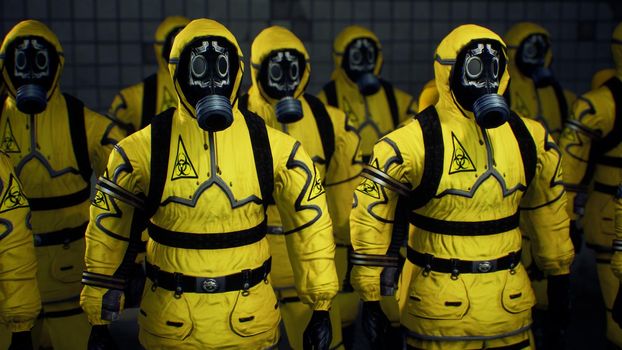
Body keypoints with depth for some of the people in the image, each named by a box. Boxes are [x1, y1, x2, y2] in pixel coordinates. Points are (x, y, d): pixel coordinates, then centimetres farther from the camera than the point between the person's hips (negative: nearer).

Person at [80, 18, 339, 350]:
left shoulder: (272, 146, -5)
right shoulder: (142, 149, -7)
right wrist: (99, 321, 5)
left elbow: (311, 222, 2)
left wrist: (321, 307, 4)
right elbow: (107, 232, 1)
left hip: (251, 323, 1)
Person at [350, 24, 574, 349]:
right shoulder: (412, 142, -14)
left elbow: (547, 209, 15)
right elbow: (370, 216, -11)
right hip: (438, 310, -4)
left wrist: (558, 280, 19)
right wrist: (370, 299, -9)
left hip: (510, 308, 5)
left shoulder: (529, 138, 2)